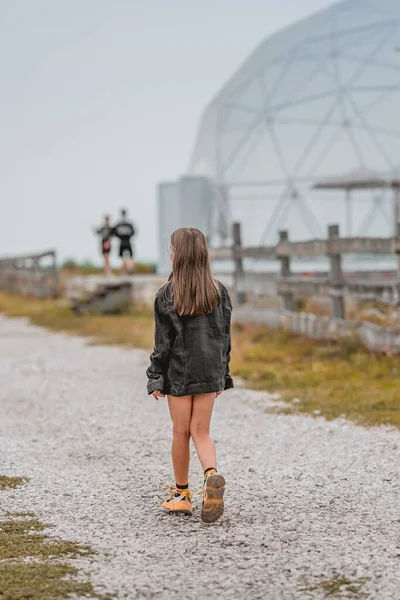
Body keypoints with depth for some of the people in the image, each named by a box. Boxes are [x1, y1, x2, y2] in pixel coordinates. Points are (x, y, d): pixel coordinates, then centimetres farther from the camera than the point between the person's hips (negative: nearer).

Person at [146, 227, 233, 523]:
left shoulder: (167, 294, -11)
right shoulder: (219, 291, 0)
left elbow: (164, 342, -9)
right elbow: (225, 336, 6)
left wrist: (156, 377, 0)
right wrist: (221, 374, 14)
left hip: (178, 373, -3)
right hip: (209, 372, 3)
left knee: (181, 432, 8)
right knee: (201, 431, 7)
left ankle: (182, 495, 19)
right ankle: (212, 474, -21)